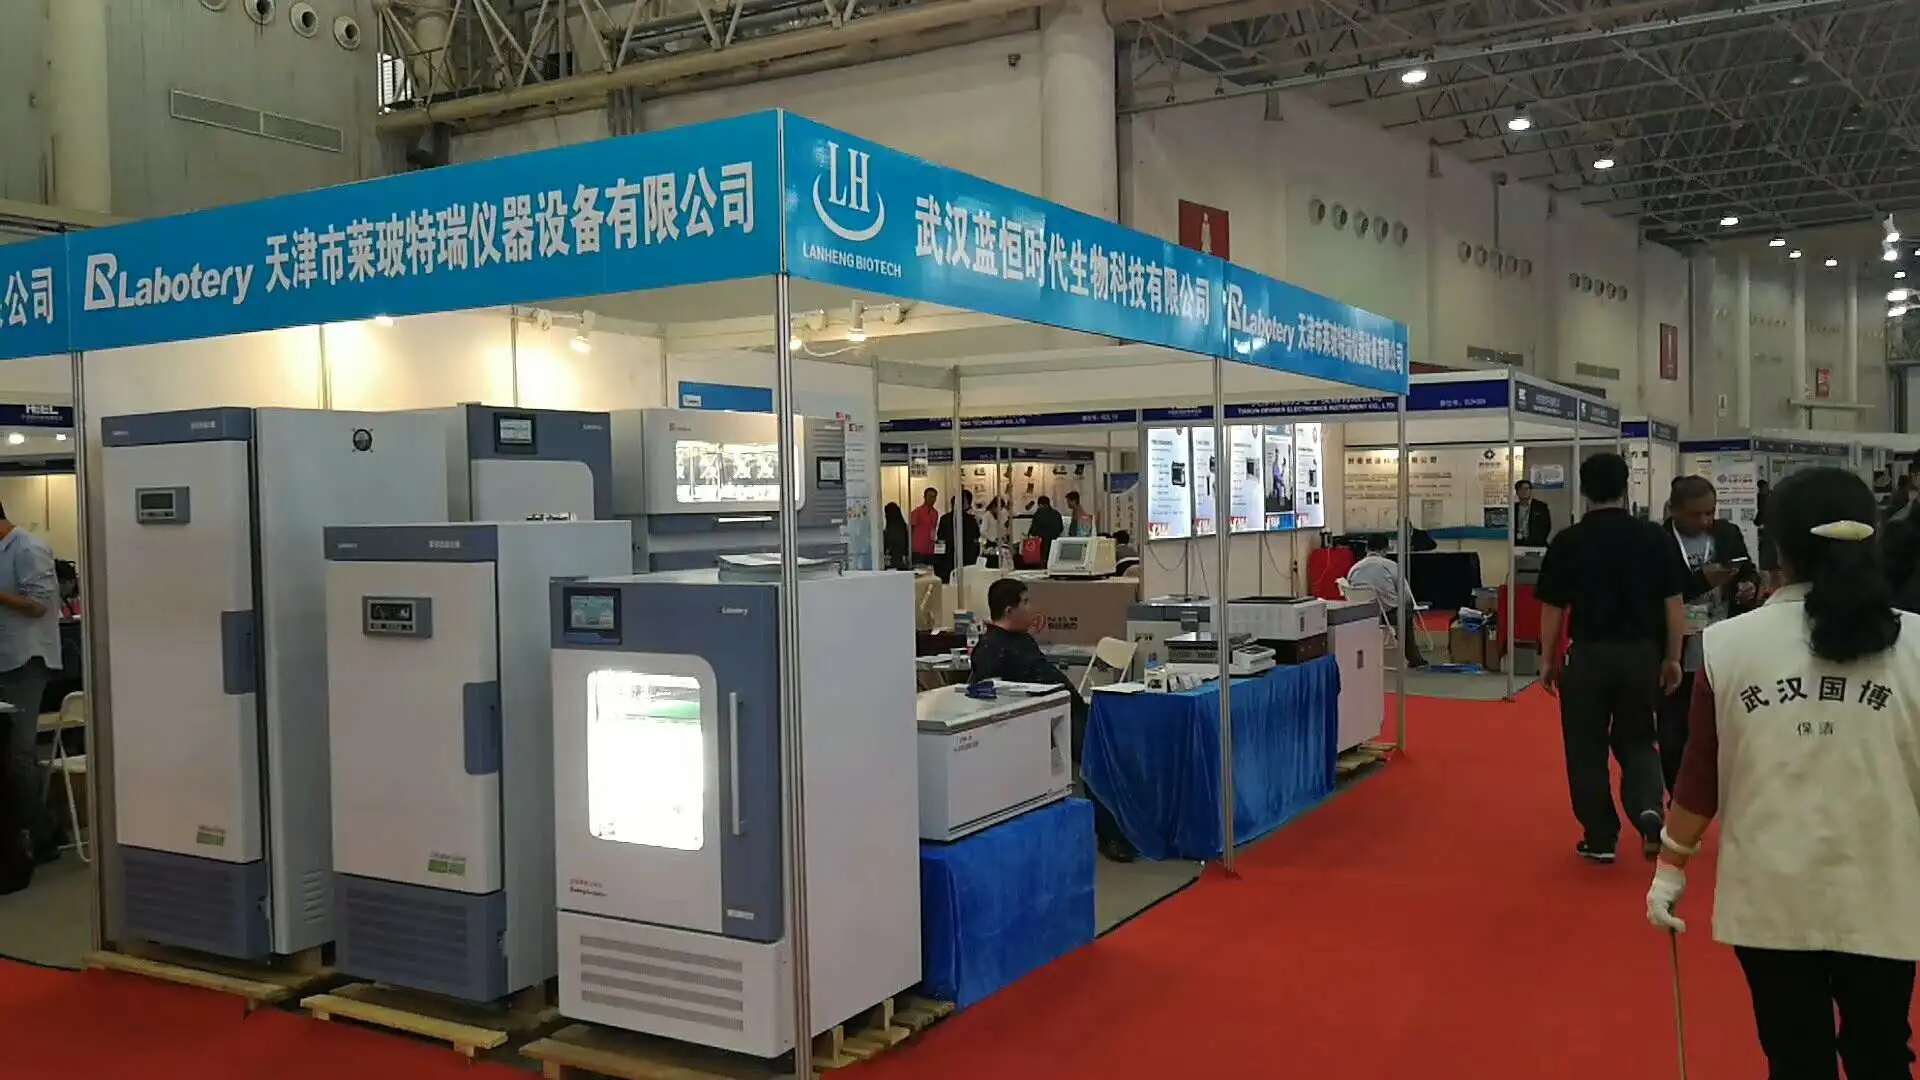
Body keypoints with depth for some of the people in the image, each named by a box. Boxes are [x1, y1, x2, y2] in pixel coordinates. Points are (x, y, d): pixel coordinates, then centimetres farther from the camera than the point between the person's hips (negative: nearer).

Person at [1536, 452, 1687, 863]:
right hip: (1641, 654, 2)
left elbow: (1553, 608, -2)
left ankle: (1600, 838, 14)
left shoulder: (1567, 542, -7)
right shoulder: (1655, 537, -2)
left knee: (1587, 749, 10)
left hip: (1588, 655, -2)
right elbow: (1673, 603, 1)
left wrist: (1549, 660, 10)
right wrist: (1672, 658, 12)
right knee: (1636, 741, 19)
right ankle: (1648, 810, -5)